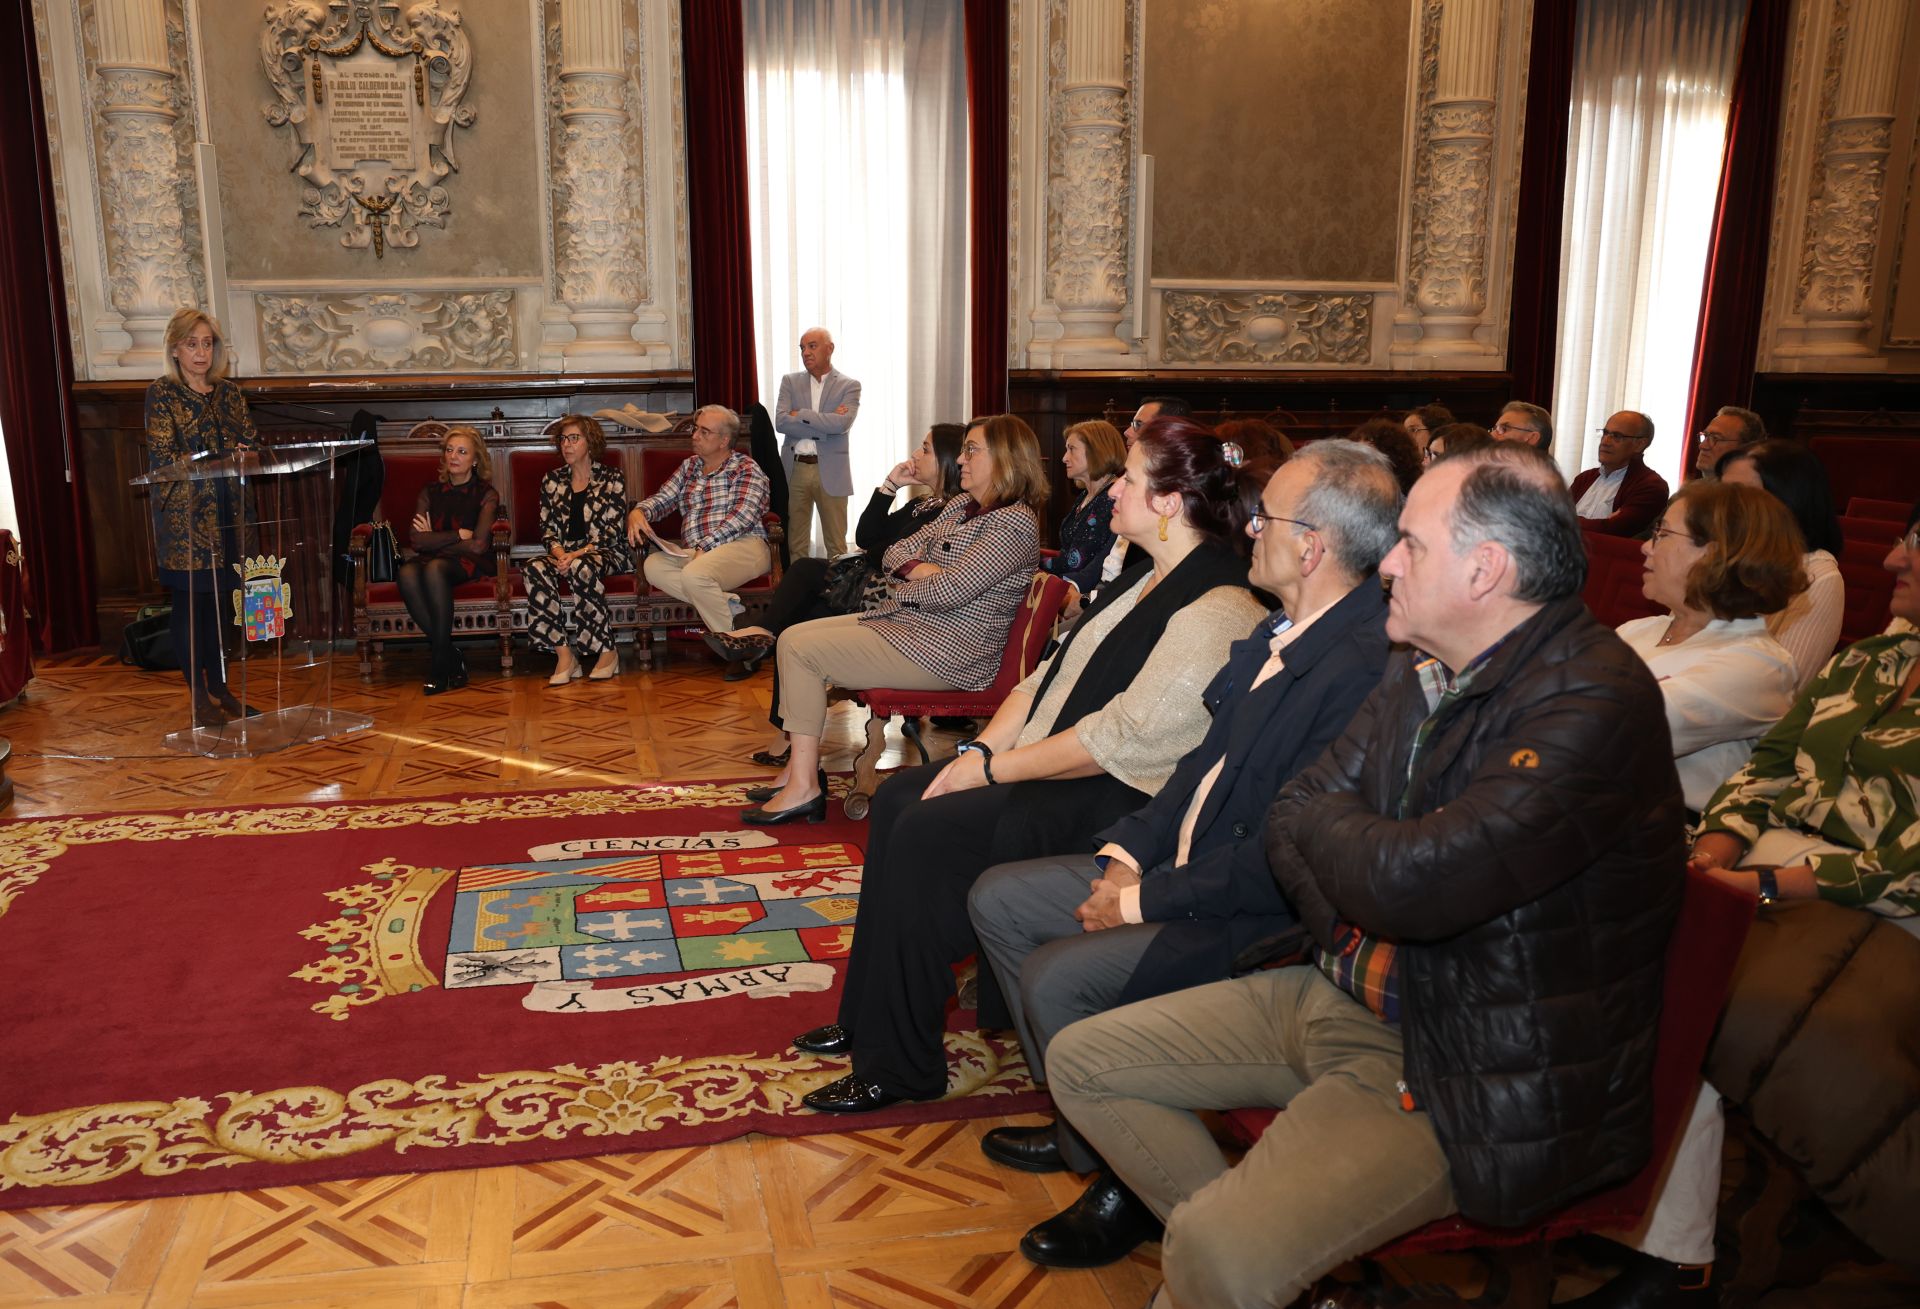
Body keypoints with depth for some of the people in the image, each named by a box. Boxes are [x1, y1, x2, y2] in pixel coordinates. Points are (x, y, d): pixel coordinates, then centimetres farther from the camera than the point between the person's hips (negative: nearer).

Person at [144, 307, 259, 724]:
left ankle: (219, 686, 19)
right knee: (189, 603, 1)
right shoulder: (162, 393, -3)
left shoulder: (228, 392, 12)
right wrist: (219, 461, -20)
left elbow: (251, 440, 10)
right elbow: (163, 456, -10)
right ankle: (199, 694, 9)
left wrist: (246, 453, -13)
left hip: (226, 514, 4)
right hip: (184, 517, -4)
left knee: (221, 601, 8)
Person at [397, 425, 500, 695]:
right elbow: (417, 540, -1)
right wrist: (459, 535, -6)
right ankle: (452, 658, -29)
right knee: (406, 573, -32)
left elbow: (478, 545, -10)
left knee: (435, 568, -36)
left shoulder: (486, 494, 3)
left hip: (471, 565, -3)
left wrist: (434, 540, -2)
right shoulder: (430, 492, 13)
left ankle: (439, 662, -30)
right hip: (432, 561, 3)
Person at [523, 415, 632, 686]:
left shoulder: (612, 480, 2)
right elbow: (547, 529, 9)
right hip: (565, 553, 4)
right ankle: (564, 655, -32)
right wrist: (560, 553, -13)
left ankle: (607, 651, -25)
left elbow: (612, 532, -7)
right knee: (534, 569, -30)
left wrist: (576, 555, -19)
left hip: (606, 553, -4)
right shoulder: (552, 481, 14)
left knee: (581, 568, -39)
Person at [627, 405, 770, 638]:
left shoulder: (746, 469, 3)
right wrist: (639, 511, -6)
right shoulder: (689, 466, 23)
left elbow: (743, 517, -10)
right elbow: (663, 498, 19)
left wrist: (706, 546, -21)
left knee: (694, 574, -34)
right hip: (694, 552, 6)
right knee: (653, 565, -22)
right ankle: (726, 603, -20)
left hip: (743, 545, -6)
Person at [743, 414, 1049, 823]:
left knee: (801, 650, -13)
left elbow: (947, 592, -23)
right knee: (792, 637, 5)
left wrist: (903, 587, -4)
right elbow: (896, 552, 13)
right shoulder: (961, 505, 14)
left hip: (950, 652, -10)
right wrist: (920, 570, -9)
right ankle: (800, 765, 6)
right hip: (905, 620, 10)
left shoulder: (1015, 521, -16)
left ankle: (804, 787, -7)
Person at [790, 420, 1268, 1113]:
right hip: (1047, 763, 10)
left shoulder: (1217, 612, -19)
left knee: (930, 833, -22)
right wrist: (982, 748, -1)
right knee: (898, 798, 0)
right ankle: (868, 1019, 8)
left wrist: (992, 769, -18)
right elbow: (1051, 676, 14)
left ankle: (901, 1067, -8)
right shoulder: (1144, 580, 13)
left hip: (1120, 801, -10)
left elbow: (1124, 738, -24)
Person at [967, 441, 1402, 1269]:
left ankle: (1125, 1185, 3)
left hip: (1255, 919, -10)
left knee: (1056, 978, -24)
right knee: (998, 898, 10)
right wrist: (1129, 850, 1)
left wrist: (1145, 899, -18)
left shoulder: (1362, 666, -26)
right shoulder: (1282, 633, 6)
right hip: (1183, 865, 10)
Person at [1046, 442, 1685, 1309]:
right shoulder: (1423, 671, 5)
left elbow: (1413, 877, -31)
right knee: (1081, 1061, 8)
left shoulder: (1595, 700, -22)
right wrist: (1355, 939, -15)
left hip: (1468, 1071, -8)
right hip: (1346, 990, 9)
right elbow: (1290, 823, 4)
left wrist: (1322, 823, -9)